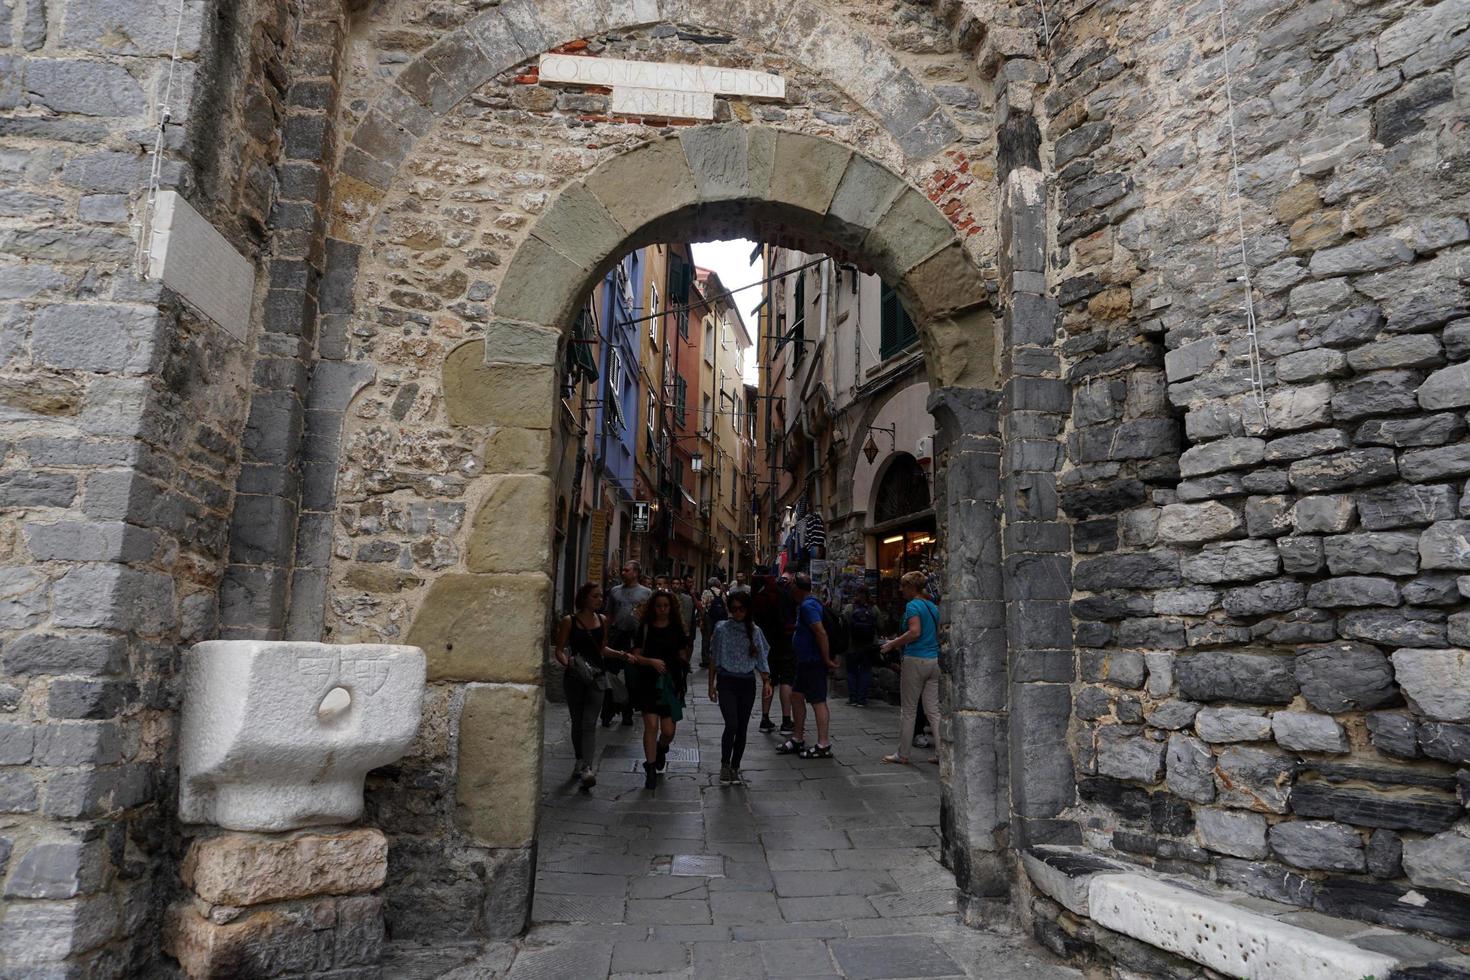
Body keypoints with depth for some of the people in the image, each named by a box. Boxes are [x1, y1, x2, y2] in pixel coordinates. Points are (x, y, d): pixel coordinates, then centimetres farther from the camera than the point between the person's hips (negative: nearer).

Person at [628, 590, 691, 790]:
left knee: (668, 731, 1)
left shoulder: (677, 629, 5)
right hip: (649, 682, -1)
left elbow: (682, 657, 10)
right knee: (651, 725, -8)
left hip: (671, 683, 1)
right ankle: (651, 769, 5)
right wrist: (652, 661, -18)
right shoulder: (645, 628, 1)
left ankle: (661, 749, 36)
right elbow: (636, 656, -1)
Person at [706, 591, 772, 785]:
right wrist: (711, 684, 3)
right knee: (732, 724, -16)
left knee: (742, 728, 6)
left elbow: (762, 659, 6)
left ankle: (735, 767, 21)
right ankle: (725, 764, 2)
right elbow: (714, 659, 4)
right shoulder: (722, 629, -2)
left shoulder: (755, 631, 3)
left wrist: (766, 681, -4)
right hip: (727, 682, -2)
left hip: (747, 683, 2)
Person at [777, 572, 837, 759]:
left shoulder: (808, 606, -19)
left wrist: (827, 660, -21)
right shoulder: (807, 603, 13)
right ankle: (797, 739, 25)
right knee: (796, 696, 15)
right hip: (806, 660, 10)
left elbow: (821, 633, -26)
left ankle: (823, 745, 2)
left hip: (813, 661, -10)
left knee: (818, 701, -4)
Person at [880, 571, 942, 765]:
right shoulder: (933, 606, 14)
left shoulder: (913, 605, -10)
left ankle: (902, 754, 11)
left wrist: (893, 644, -11)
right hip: (934, 660, 7)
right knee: (933, 710, 9)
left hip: (916, 660, -7)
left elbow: (915, 632, -22)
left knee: (908, 710, 3)